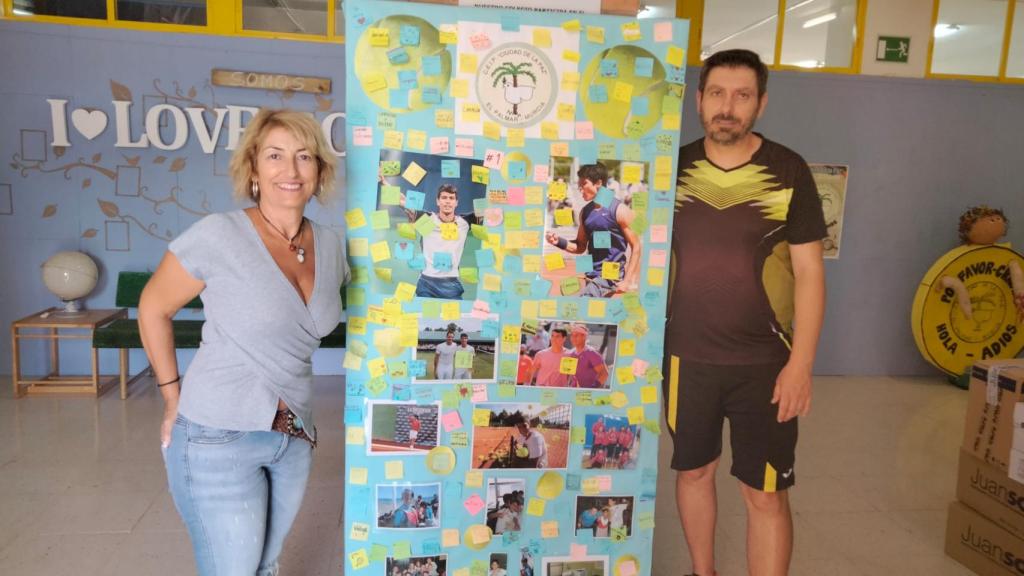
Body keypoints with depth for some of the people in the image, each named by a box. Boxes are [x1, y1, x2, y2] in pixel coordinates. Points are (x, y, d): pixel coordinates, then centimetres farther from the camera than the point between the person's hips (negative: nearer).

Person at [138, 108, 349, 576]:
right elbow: (153, 309, -3)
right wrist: (174, 396, -2)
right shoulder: (219, 235, -14)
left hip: (294, 439, 5)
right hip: (219, 438, -5)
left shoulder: (330, 245, 1)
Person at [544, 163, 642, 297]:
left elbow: (637, 247, -11)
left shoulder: (619, 210, -11)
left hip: (610, 277, -7)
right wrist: (559, 241, -1)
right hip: (591, 275, 7)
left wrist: (627, 281, -16)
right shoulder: (585, 212, 9)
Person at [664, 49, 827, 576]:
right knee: (694, 471, 16)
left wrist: (801, 364, -10)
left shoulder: (788, 171, -6)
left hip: (764, 362, -2)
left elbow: (809, 272, -5)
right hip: (686, 356, 2)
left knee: (766, 495, 3)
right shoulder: (674, 167, 0)